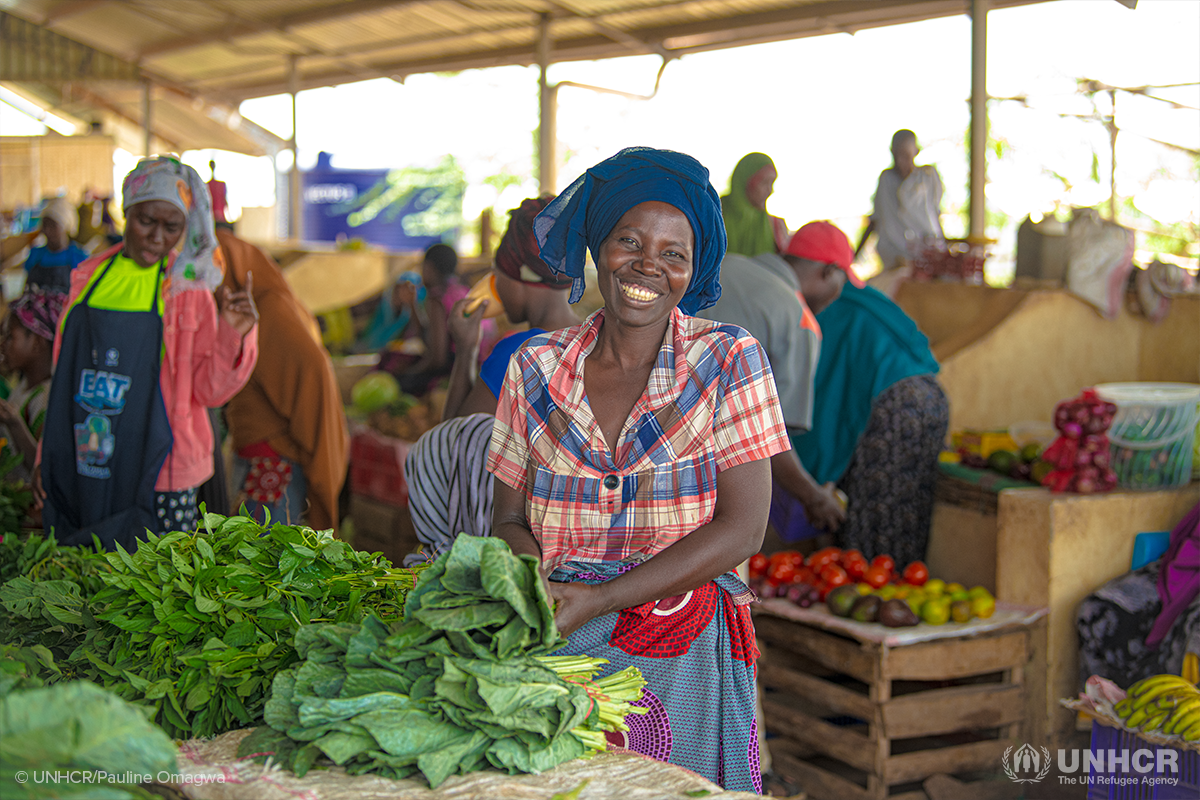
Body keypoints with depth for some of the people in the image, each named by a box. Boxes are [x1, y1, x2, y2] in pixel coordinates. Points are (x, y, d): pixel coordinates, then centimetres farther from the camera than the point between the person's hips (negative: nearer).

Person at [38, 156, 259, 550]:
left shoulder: (189, 289, -2)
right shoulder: (89, 277, 8)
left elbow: (208, 390, -3)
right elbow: (63, 374, 16)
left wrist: (234, 337, -19)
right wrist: (48, 456, 18)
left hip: (156, 478, -3)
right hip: (79, 471, 4)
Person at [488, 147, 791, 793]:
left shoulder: (729, 363, -3)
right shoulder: (536, 369, 5)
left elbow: (741, 528, -9)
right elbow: (509, 518, 9)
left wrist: (598, 600, -17)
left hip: (684, 659, -2)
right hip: (553, 654, 2)